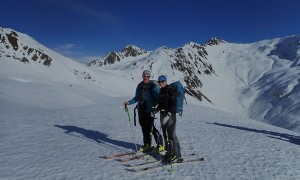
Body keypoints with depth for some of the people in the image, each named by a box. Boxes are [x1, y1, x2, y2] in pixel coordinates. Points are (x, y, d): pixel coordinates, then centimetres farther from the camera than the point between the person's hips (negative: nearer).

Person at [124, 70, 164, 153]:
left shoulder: (153, 86, -5)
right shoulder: (140, 86, 12)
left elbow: (157, 99, -8)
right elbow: (136, 98, 19)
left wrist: (153, 106, -25)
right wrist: (129, 102, 6)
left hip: (149, 110, -6)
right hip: (141, 110, 6)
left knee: (151, 128, -7)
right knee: (144, 128, 10)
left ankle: (160, 145, 7)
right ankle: (147, 145, 23)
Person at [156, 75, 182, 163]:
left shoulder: (171, 89, -8)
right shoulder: (161, 91, 17)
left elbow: (174, 103, -16)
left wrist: (169, 113, -24)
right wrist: (156, 110, 14)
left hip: (170, 115, -8)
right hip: (163, 115, 8)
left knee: (171, 135, -10)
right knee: (165, 135, 11)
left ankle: (177, 155, -4)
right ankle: (169, 152, 22)